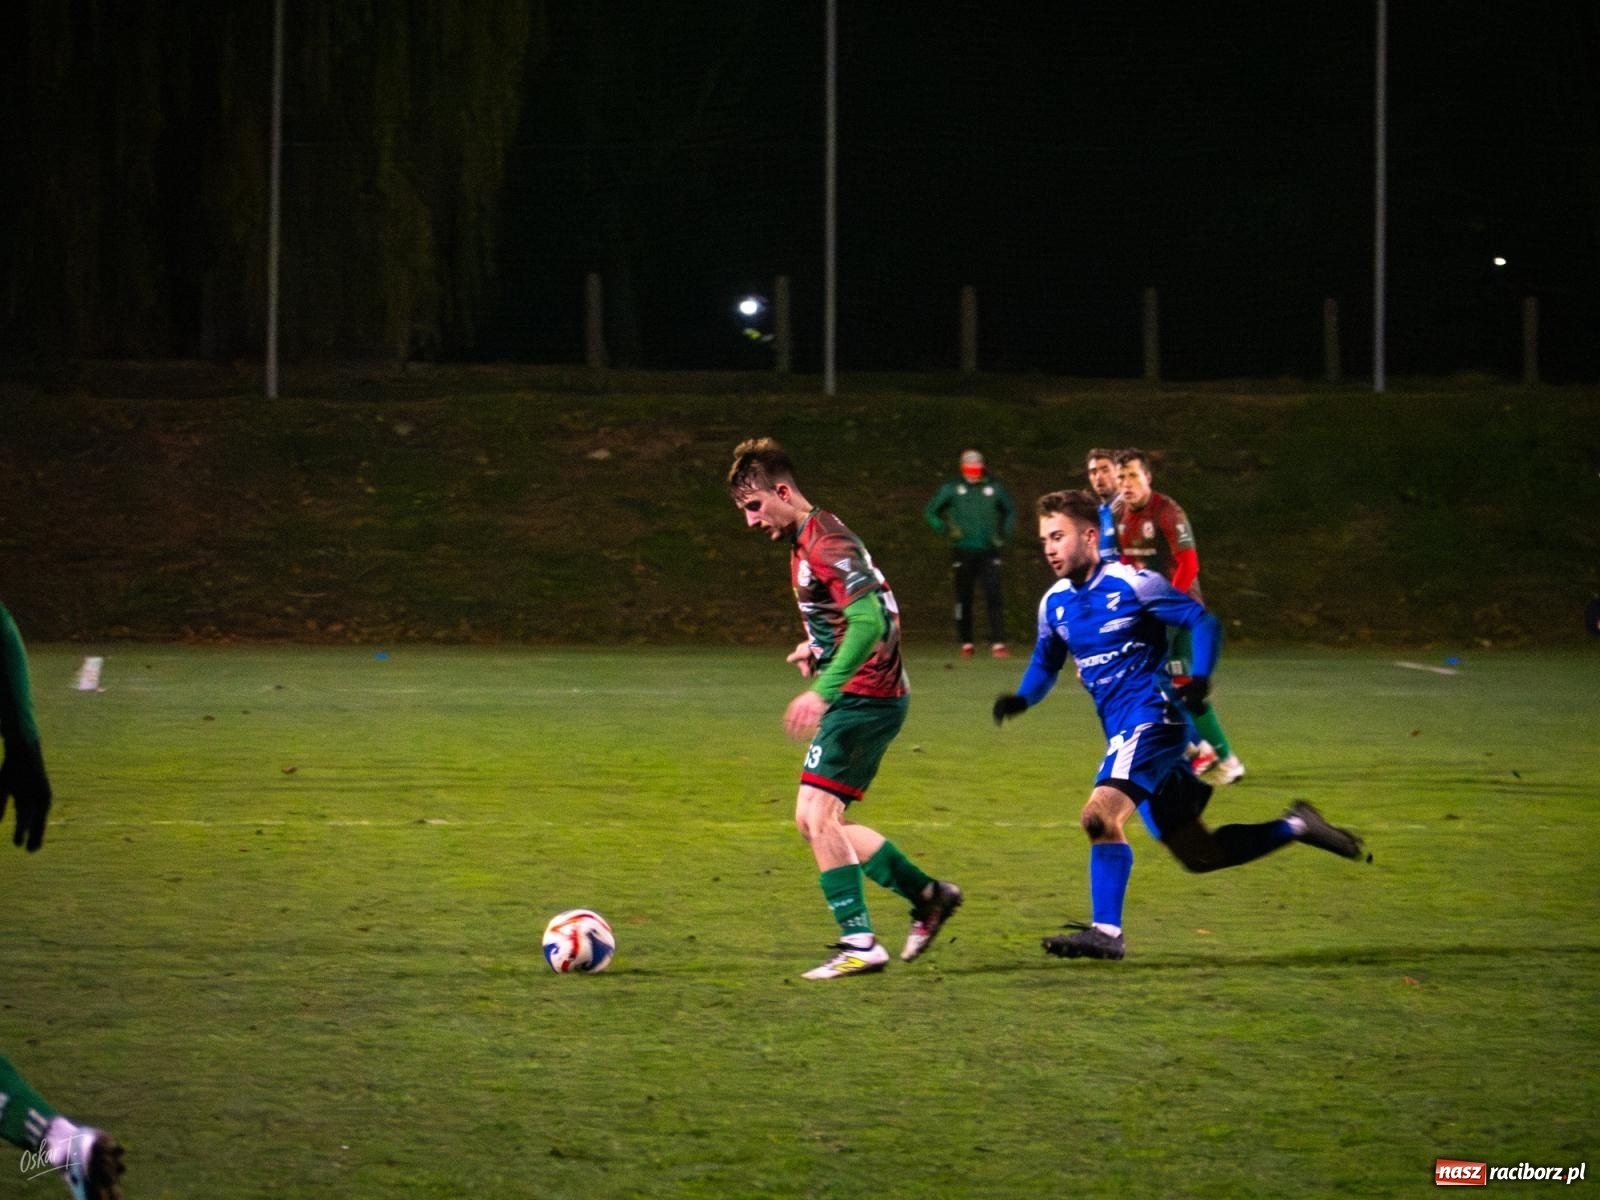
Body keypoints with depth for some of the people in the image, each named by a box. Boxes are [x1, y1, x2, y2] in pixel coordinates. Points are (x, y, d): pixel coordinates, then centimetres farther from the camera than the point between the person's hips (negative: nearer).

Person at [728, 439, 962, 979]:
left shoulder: (826, 543, -17)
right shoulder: (804, 543, 15)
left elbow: (868, 623, -29)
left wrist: (823, 690, -35)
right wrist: (817, 647, 12)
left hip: (863, 696, -11)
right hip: (860, 698, 11)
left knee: (816, 814, -15)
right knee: (816, 822, 12)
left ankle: (860, 944, -15)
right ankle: (929, 895, 18)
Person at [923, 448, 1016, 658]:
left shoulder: (994, 488, 6)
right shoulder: (952, 489, 2)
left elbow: (1010, 512, 21)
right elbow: (930, 512, 10)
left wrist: (1004, 536, 7)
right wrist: (946, 529, -6)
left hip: (988, 553, 0)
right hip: (963, 552, 0)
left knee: (994, 597, -10)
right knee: (964, 599, 4)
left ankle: (998, 644, -12)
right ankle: (966, 644, 15)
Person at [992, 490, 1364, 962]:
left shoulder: (1131, 584, -10)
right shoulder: (1054, 603, 10)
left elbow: (1204, 621, -9)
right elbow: (1046, 662, 23)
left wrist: (1199, 679, -25)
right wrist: (1021, 698, 2)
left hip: (1152, 720, -8)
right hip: (1122, 732, 8)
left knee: (1100, 816, -26)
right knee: (1198, 855, 11)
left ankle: (1106, 931, -23)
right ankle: (1297, 827, 27)